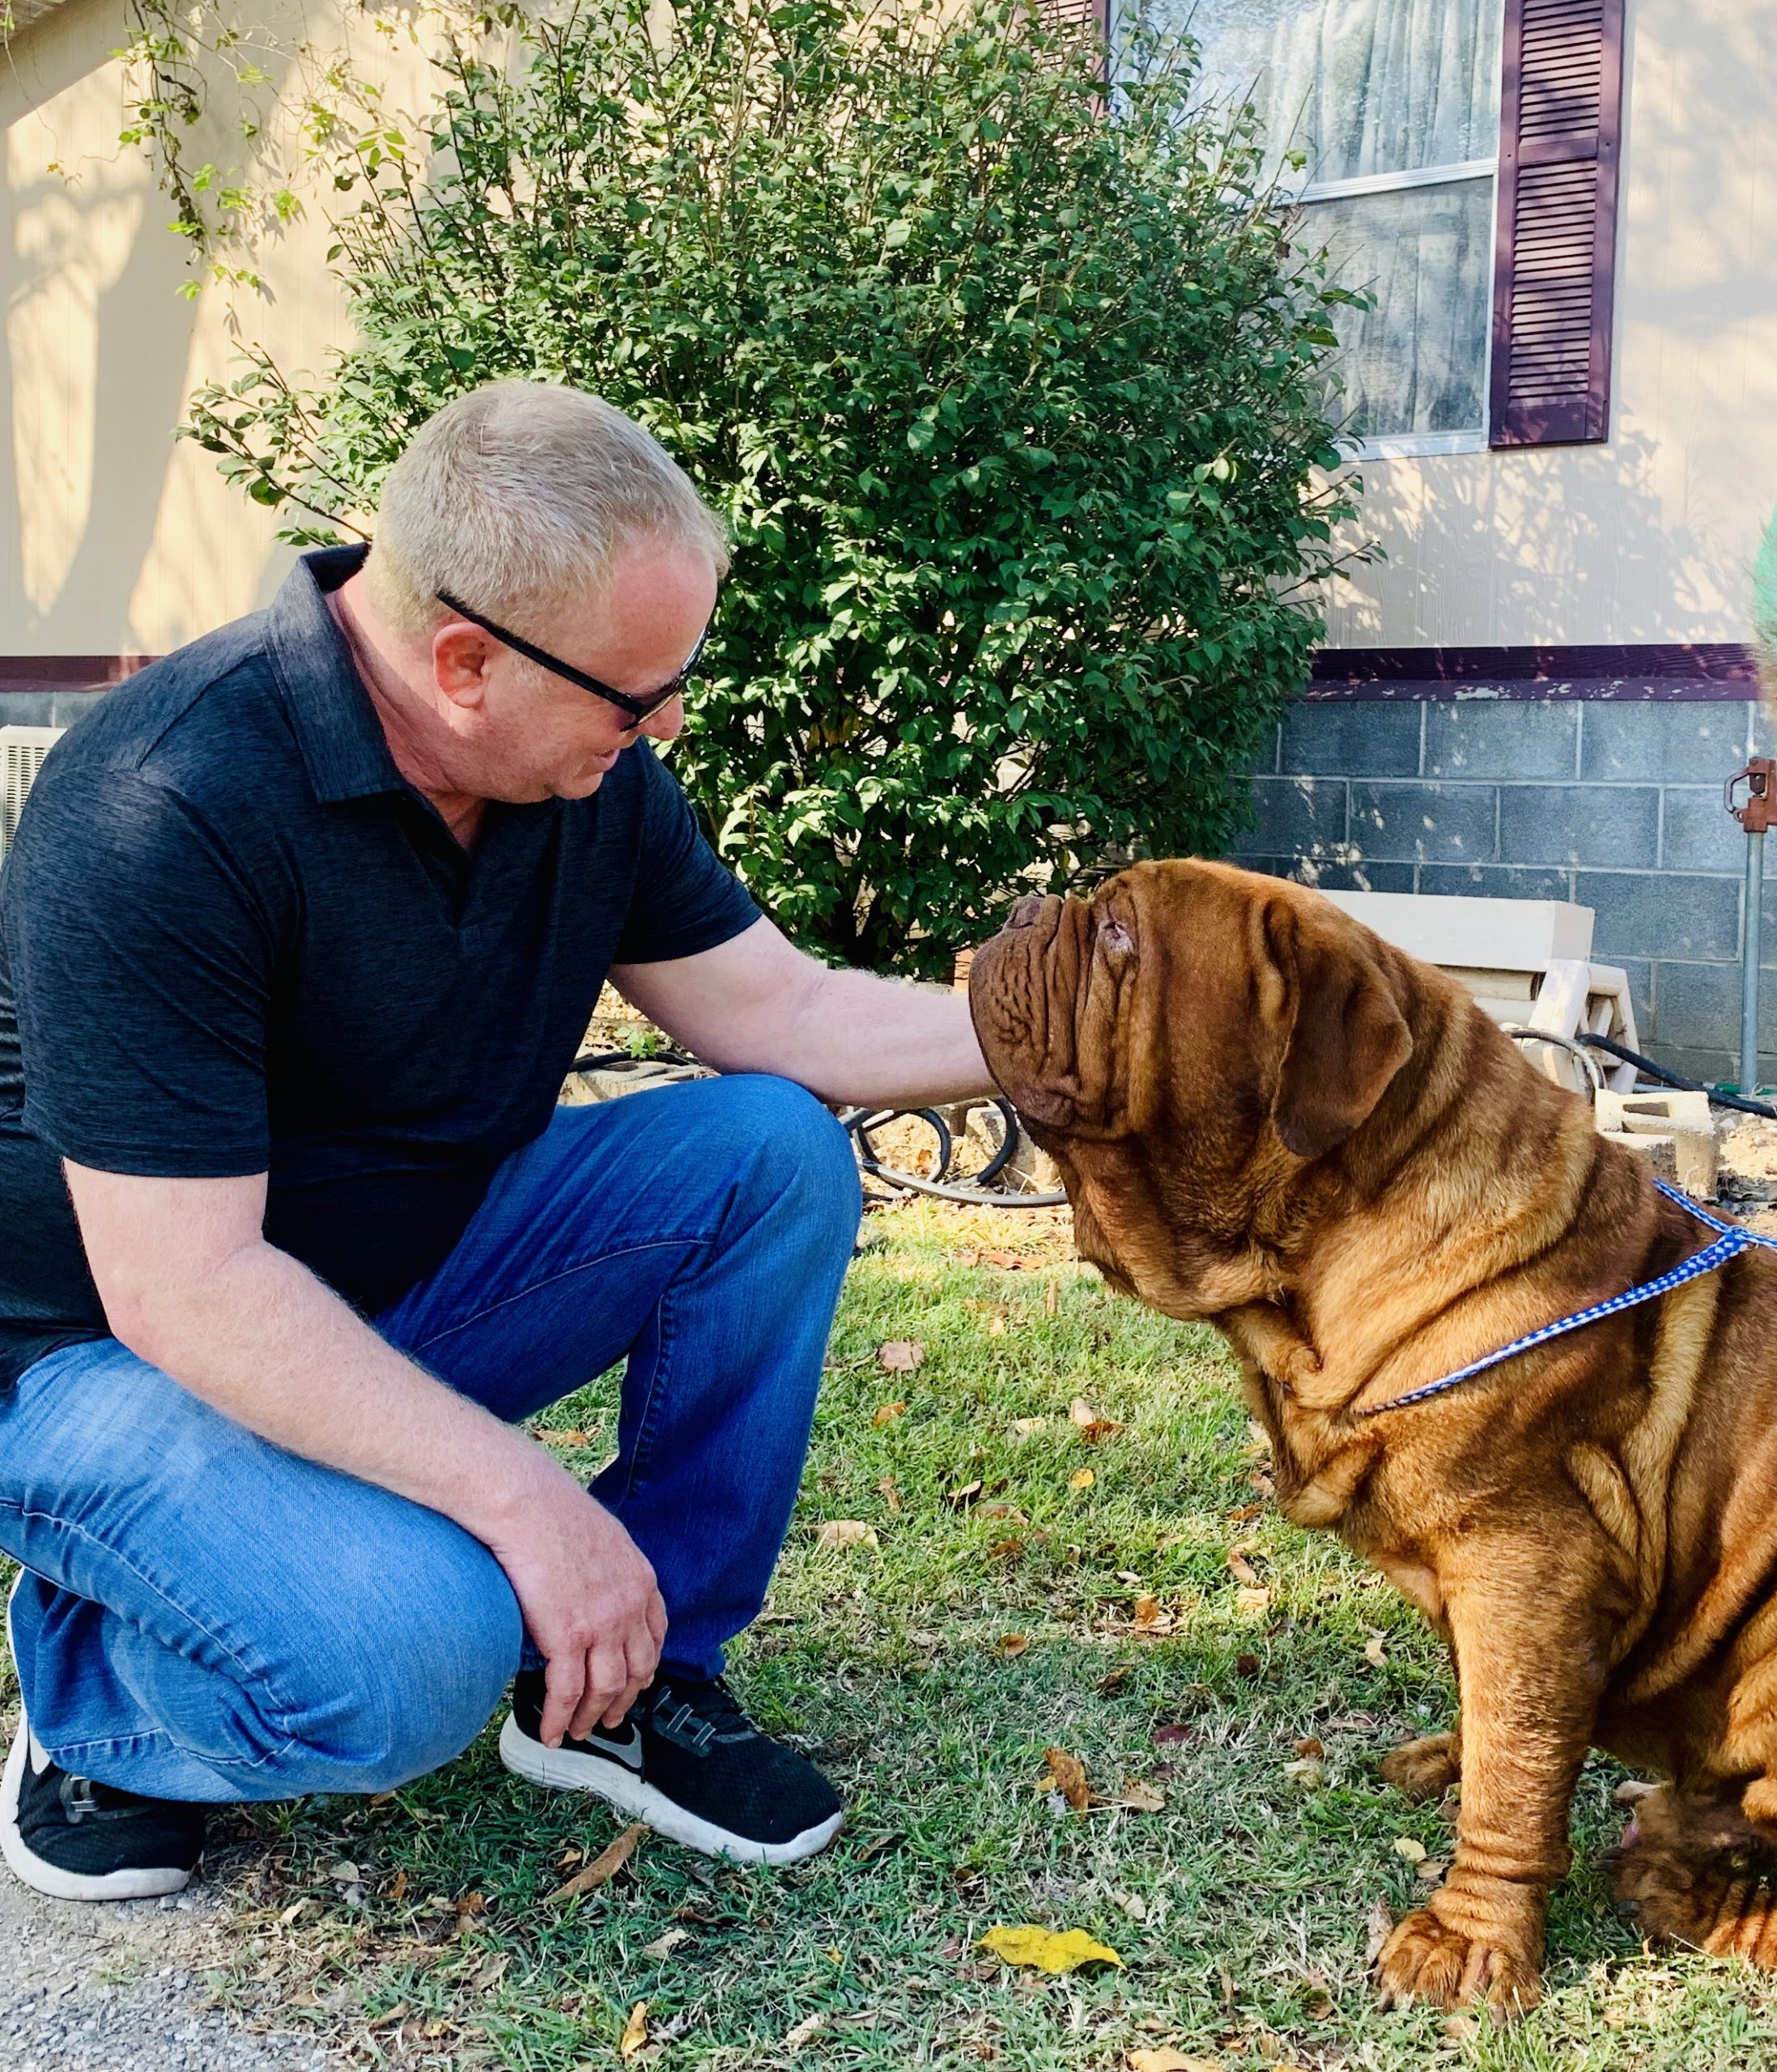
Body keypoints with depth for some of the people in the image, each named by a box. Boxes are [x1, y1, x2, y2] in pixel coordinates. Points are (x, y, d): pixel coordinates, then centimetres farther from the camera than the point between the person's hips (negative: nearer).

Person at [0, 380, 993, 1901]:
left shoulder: (588, 772, -7)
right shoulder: (164, 813, -31)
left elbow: (781, 1011, 1)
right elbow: (180, 1289, -31)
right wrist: (524, 1495, -32)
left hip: (403, 1287, 7)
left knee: (774, 1153, -11)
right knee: (412, 1659, -33)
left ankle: (637, 1678, 1)